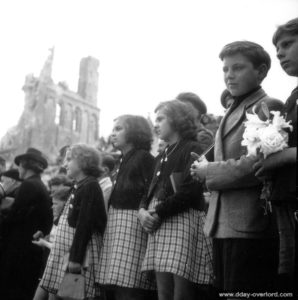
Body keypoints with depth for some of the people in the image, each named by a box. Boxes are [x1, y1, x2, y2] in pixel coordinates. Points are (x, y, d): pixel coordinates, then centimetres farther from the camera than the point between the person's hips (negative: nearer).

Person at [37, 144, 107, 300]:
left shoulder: (90, 187, -11)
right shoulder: (77, 187, 18)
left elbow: (85, 225, -18)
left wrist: (76, 258, -22)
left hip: (80, 250, -9)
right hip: (65, 252, 9)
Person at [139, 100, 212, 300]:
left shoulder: (192, 149, -1)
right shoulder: (165, 155, 25)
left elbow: (190, 191, -14)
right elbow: (152, 190, 22)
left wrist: (158, 212, -14)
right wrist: (143, 210, 1)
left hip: (183, 222, -8)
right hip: (159, 226, 8)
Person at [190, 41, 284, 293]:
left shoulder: (268, 107, -7)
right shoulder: (232, 113, 21)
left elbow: (253, 166, -17)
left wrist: (208, 172, -6)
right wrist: (206, 169, 5)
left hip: (250, 227, -9)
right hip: (222, 226, 9)